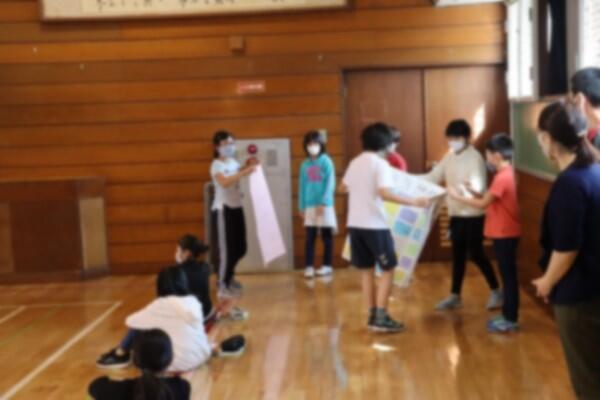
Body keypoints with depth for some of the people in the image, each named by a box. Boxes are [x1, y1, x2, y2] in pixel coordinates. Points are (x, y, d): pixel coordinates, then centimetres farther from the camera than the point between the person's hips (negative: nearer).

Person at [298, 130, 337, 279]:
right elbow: (302, 186, 10)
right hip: (310, 205, 3)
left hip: (324, 204, -3)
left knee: (326, 236, 5)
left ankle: (327, 266, 13)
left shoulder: (326, 161, -4)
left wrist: (324, 202, -16)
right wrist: (301, 206, 6)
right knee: (310, 237, 1)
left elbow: (330, 183, -9)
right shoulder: (305, 164, 7)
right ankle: (309, 267, 3)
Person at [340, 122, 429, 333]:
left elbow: (343, 188, 25)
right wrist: (413, 202, -21)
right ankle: (380, 318, -3)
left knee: (366, 270, 13)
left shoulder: (355, 163, 11)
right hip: (374, 225, -7)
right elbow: (384, 193, -24)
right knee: (388, 269, 2)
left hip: (355, 223, 7)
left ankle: (373, 315, 18)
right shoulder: (380, 163, -11)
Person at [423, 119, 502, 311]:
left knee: (476, 254, -2)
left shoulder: (475, 158, -15)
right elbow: (433, 176, 9)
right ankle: (454, 296, 19)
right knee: (458, 255, 11)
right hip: (455, 214, 7)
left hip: (473, 215, -7)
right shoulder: (449, 157, 8)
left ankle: (496, 291, 16)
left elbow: (479, 187, -24)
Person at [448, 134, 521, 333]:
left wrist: (458, 196, -10)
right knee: (507, 275, 14)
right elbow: (490, 199, 14)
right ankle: (507, 315, 21)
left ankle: (510, 319, 3)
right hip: (504, 233, 10)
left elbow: (483, 203, -19)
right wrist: (474, 192, 4)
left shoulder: (502, 177, -20)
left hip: (505, 234, -10)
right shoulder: (506, 174, 12)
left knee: (508, 276, -3)